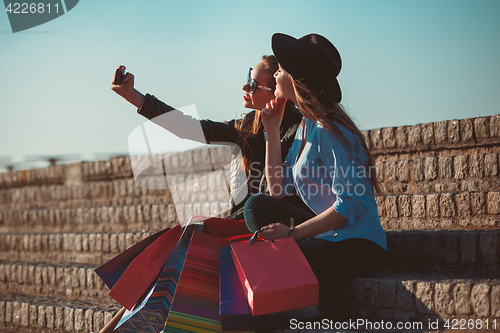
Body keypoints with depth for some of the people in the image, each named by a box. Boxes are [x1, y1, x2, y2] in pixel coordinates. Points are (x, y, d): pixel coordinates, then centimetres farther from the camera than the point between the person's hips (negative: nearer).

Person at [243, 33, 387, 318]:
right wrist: (272, 131, 9)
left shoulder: (328, 130, -18)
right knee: (257, 205, 5)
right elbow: (279, 189, 12)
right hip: (330, 237, 10)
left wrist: (293, 232, -24)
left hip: (359, 246, -10)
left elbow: (350, 204, -23)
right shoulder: (308, 125, 12)